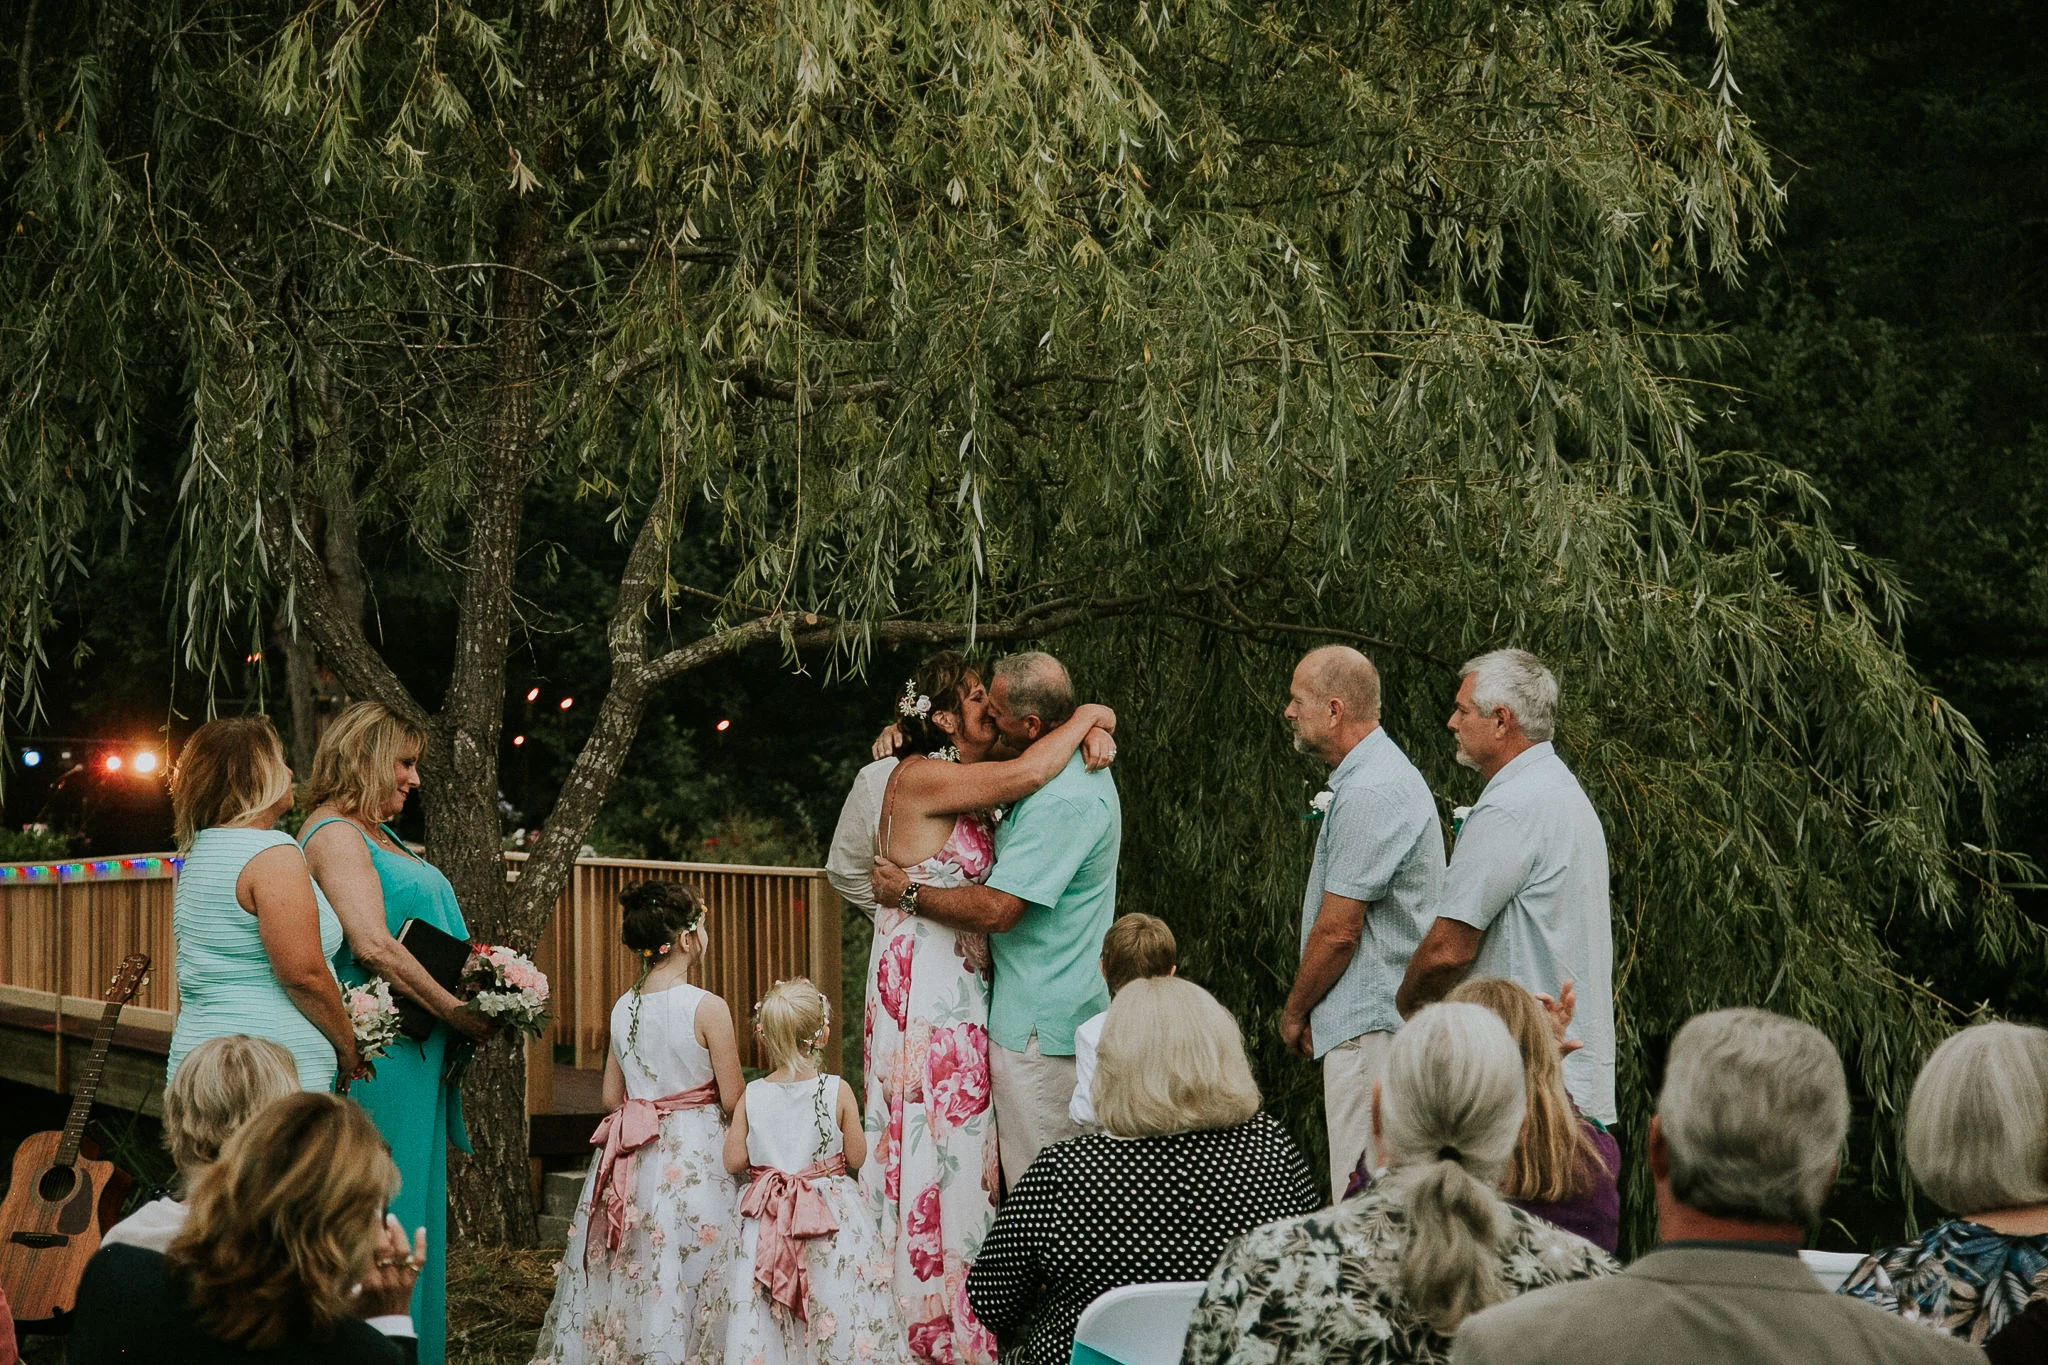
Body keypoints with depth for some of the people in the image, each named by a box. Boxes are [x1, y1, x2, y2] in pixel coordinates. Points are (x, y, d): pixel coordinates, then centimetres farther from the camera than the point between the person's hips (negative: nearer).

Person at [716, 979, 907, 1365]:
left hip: (766, 1222, 1)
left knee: (759, 1315, 7)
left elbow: (734, 1161, -3)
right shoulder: (838, 1091, -10)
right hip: (832, 1214, -1)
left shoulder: (752, 1095, -5)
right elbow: (856, 1156, -3)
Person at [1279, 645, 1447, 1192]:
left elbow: (1337, 931, -18)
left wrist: (1293, 1012, -3)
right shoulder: (1385, 774, 17)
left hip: (1370, 1024, -11)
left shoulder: (1368, 794, -18)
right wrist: (1311, 1009, 18)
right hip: (1381, 1018, 11)